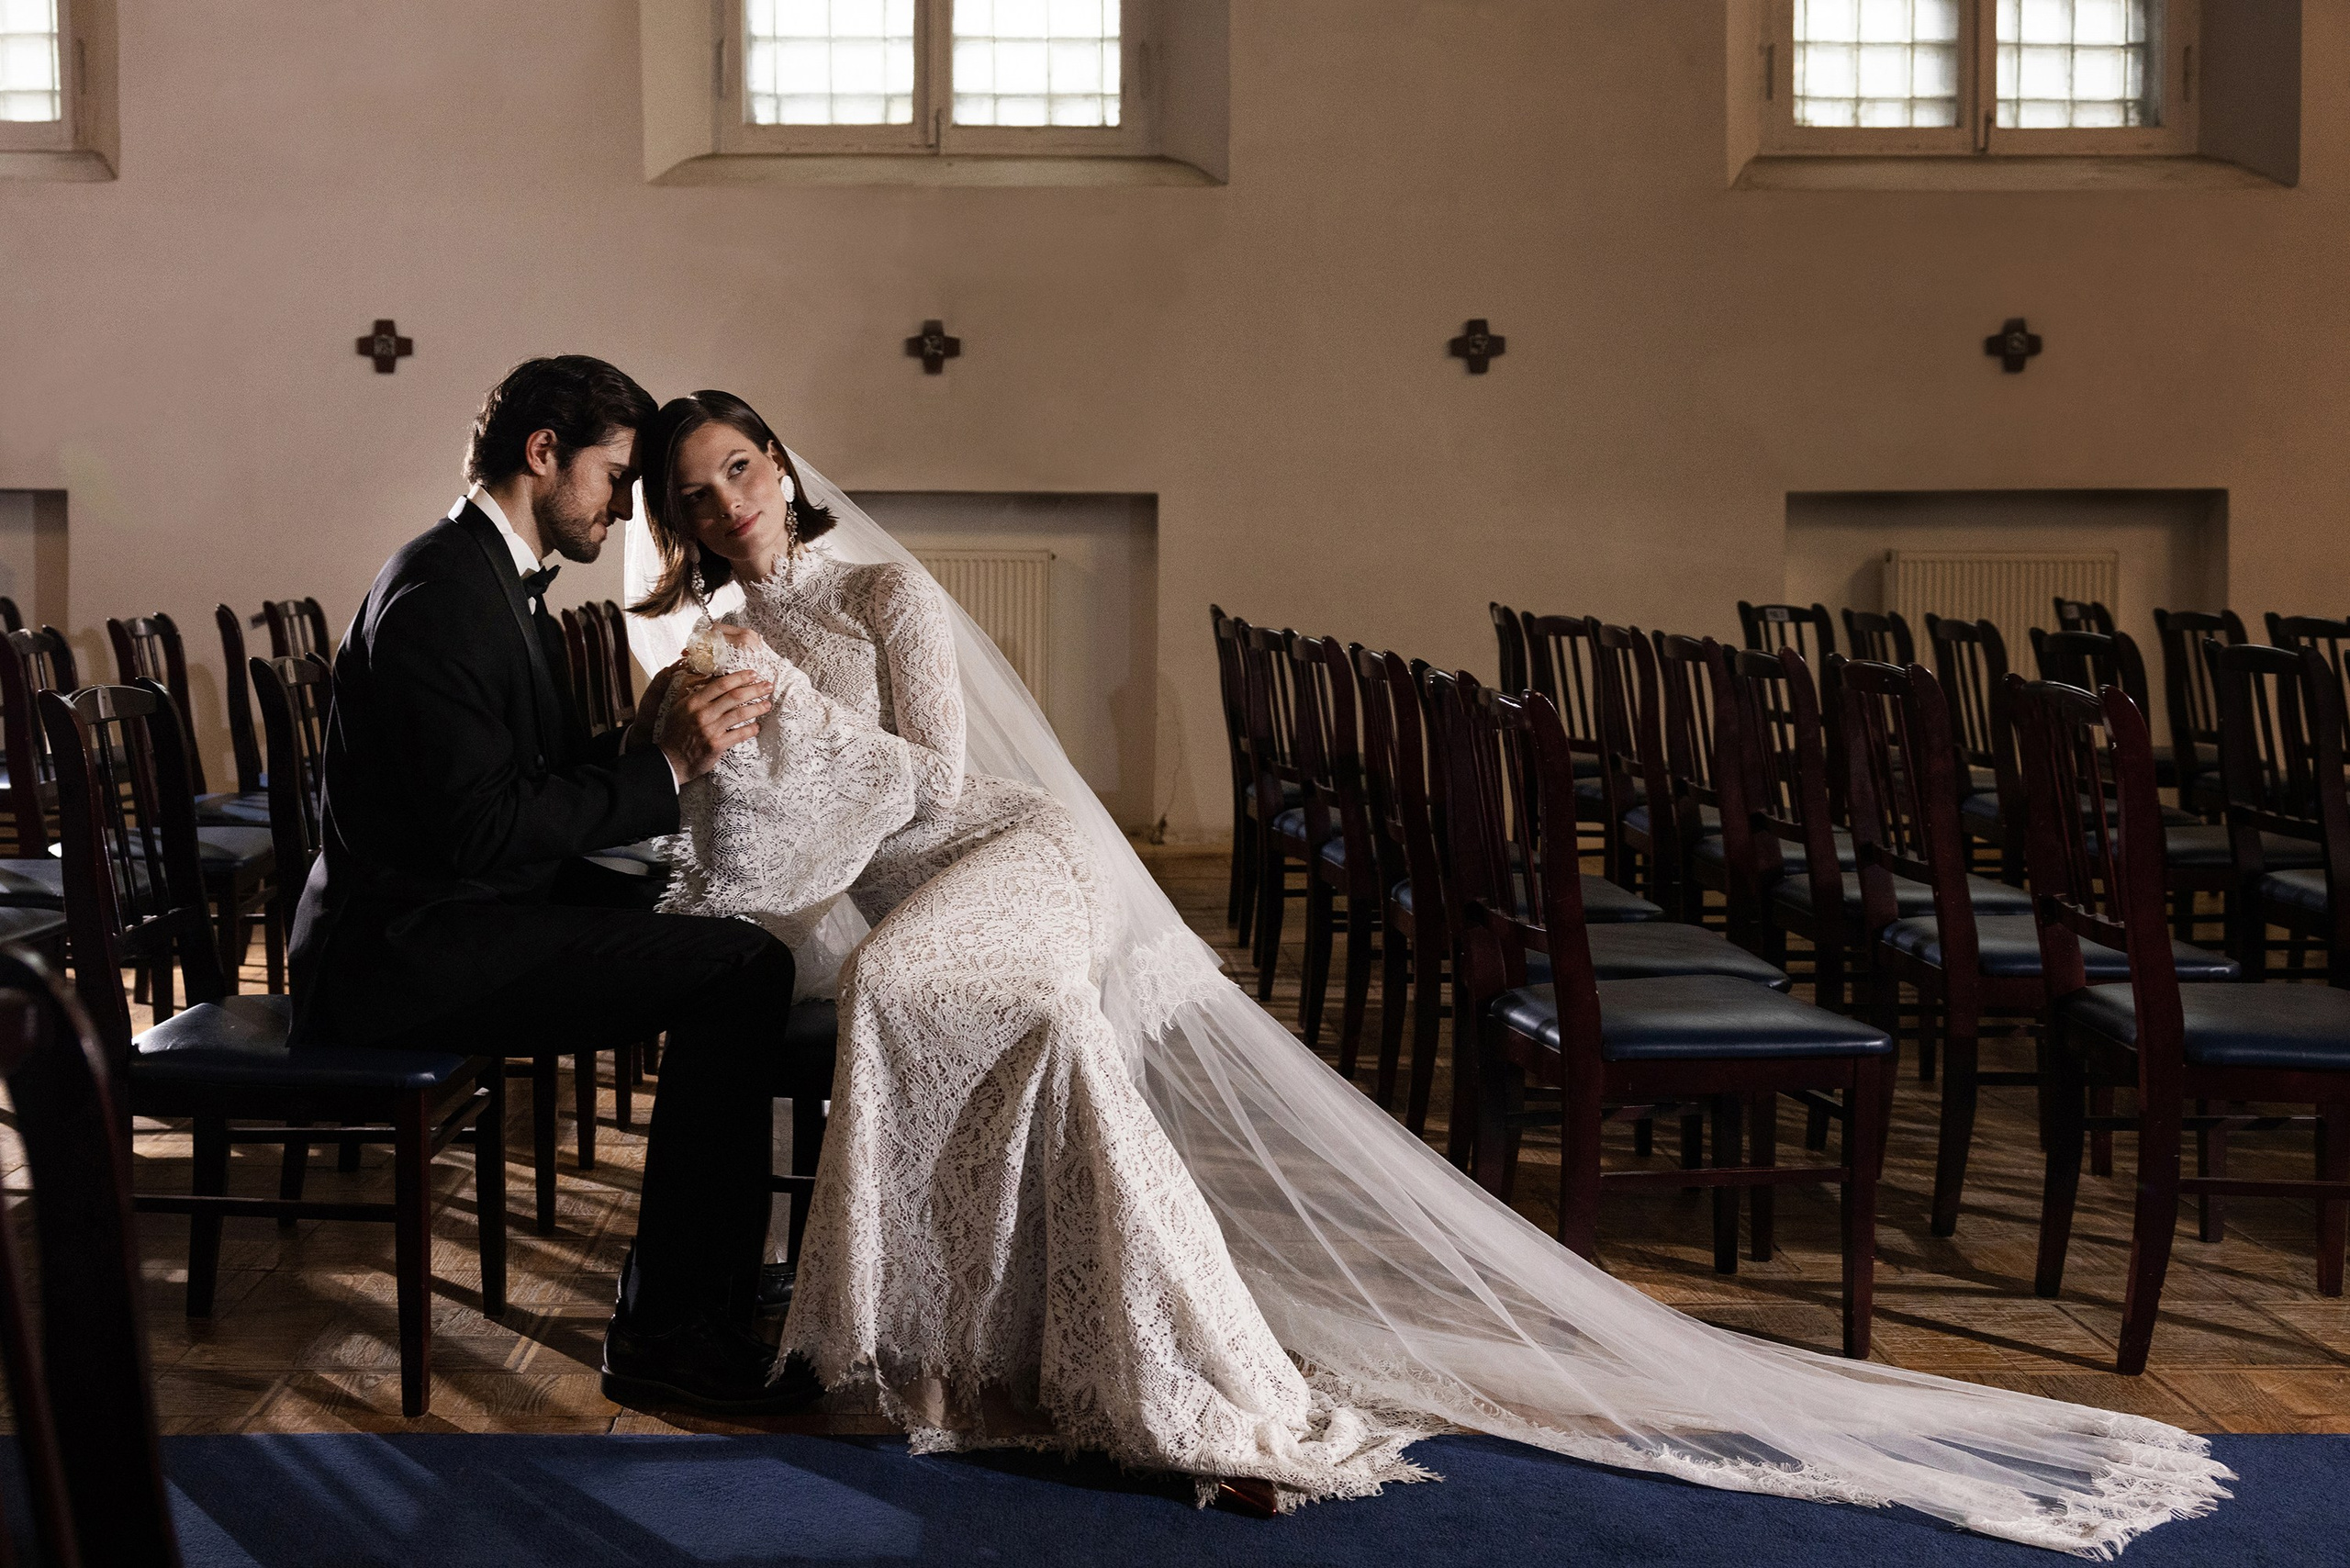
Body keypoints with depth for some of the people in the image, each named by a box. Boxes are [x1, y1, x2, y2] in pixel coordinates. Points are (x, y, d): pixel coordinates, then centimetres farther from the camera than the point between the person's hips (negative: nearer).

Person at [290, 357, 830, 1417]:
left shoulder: (501, 583, 16)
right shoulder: (440, 591, -17)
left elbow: (544, 776, 15)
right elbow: (481, 824, -24)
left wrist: (647, 737, -3)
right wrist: (664, 767, -19)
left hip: (456, 921, 11)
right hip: (405, 952, -11)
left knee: (736, 934, 13)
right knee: (740, 966, -18)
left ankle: (727, 1261, 20)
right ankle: (667, 1331, -13)